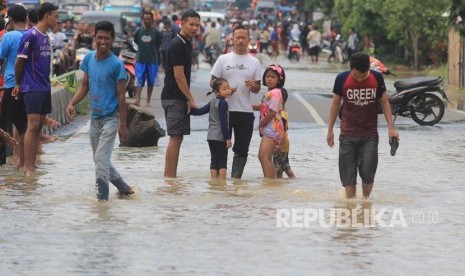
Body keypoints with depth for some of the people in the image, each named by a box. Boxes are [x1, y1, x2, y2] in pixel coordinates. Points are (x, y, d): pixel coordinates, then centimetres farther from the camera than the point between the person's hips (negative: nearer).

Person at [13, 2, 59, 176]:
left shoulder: (45, 37, 13)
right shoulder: (30, 35, -13)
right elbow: (19, 62, -9)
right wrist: (19, 84, 2)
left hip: (45, 88, 8)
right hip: (33, 88, -8)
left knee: (39, 126, 9)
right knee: (33, 126, -10)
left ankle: (32, 164, 14)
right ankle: (28, 168, -10)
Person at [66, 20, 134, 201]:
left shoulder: (116, 64, -14)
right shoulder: (89, 58, 4)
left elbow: (121, 96, -11)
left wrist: (123, 125, -11)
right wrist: (72, 104, -4)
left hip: (111, 118, -7)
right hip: (95, 118, 7)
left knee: (101, 159, -13)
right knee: (99, 159, 15)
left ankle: (102, 198, -8)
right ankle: (123, 187, 31)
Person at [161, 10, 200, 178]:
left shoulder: (186, 43, 16)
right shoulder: (177, 45, -14)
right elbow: (178, 76, -17)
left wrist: (188, 99, 17)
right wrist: (191, 99, -14)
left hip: (179, 98, 10)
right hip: (174, 98, -10)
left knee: (177, 138, 10)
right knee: (175, 138, -9)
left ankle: (168, 176, 14)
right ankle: (170, 177, -9)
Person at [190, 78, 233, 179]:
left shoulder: (212, 102, 11)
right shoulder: (223, 103, -12)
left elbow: (200, 111, 9)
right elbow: (223, 122, -15)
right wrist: (228, 138, -14)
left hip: (211, 136, 7)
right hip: (220, 137, -7)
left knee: (214, 160, 8)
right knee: (222, 161, -2)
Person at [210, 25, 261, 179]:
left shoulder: (254, 62, 9)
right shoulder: (223, 59, 6)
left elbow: (257, 89, 12)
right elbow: (213, 82, 6)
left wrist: (253, 86, -12)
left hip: (246, 111, 1)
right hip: (225, 110, -1)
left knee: (241, 149, 4)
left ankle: (236, 178, 12)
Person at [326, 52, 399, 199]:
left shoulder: (377, 78, -5)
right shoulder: (342, 79, -7)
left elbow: (384, 102, 4)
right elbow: (335, 103, 5)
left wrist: (391, 128, -1)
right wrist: (330, 130, 8)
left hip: (370, 135, 0)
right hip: (348, 135, 0)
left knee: (368, 174, -5)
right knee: (348, 175, 0)